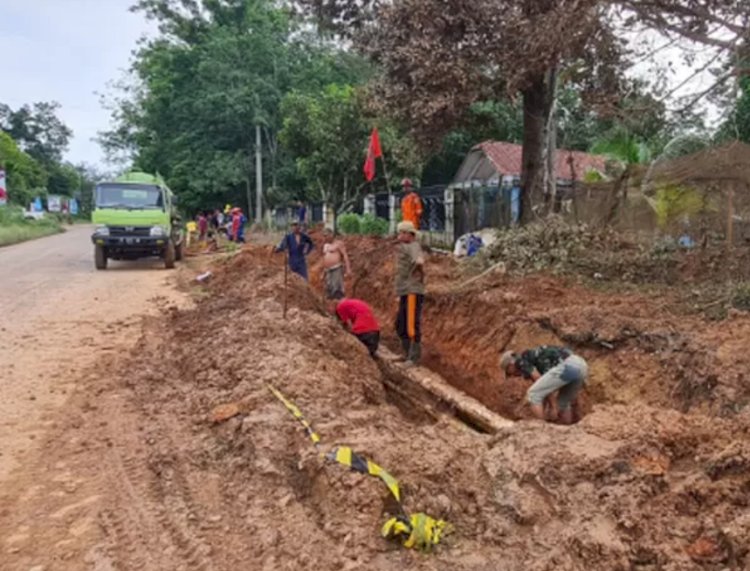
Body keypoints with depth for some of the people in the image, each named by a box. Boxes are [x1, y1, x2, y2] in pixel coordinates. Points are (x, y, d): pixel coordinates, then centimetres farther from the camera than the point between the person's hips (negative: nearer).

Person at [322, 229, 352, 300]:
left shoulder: (338, 243, 0)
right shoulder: (325, 245, 22)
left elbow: (345, 255, -7)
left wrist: (348, 268, -16)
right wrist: (323, 272, 23)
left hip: (337, 269, -7)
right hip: (327, 271, 7)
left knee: (337, 289, -16)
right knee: (329, 290, 3)